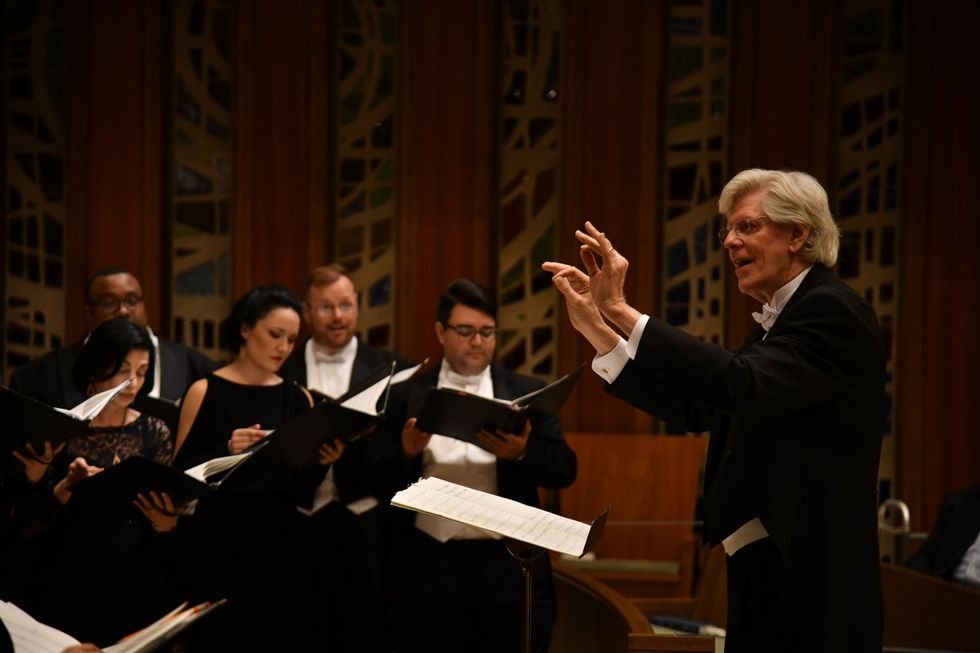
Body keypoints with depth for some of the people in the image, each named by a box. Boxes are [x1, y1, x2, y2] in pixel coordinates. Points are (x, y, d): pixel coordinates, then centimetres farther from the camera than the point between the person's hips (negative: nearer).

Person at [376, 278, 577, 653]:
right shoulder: (408, 396, 7)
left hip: (510, 567, 0)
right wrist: (406, 451, -17)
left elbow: (565, 470, 1)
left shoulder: (528, 394, 8)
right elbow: (378, 478, 3)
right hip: (428, 567, 0)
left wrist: (522, 453, -18)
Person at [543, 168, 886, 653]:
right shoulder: (777, 322, 17)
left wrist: (622, 312, -26)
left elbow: (743, 386, -27)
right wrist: (596, 328, 6)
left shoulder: (831, 311, -12)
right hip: (763, 565, 9)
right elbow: (695, 409, 11)